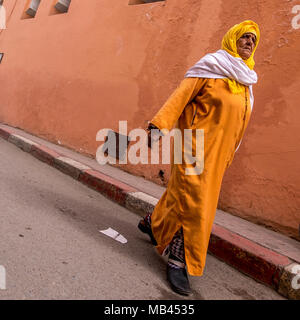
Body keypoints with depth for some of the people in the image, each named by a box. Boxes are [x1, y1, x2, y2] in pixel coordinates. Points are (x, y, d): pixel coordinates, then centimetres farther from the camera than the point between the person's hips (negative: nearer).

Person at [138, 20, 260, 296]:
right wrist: (159, 124, -23)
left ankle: (151, 223, 37)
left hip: (218, 152, 7)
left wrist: (227, 157, 18)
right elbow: (181, 95, -12)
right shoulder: (212, 66, -1)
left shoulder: (245, 81, 18)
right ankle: (178, 261, 1)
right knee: (191, 199, -10)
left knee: (183, 193, 14)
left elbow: (237, 124, 18)